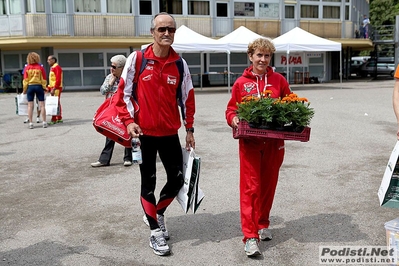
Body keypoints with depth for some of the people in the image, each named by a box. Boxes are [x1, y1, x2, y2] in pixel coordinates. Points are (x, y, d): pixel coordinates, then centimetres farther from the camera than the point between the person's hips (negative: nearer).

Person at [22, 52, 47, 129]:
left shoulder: (27, 68, -2)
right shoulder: (40, 67, -4)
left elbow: (25, 80, -1)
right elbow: (43, 79, -3)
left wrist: (24, 89, 6)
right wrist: (44, 87, 6)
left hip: (30, 86, 1)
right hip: (39, 86, -1)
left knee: (30, 105, 5)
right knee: (42, 105, 4)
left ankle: (30, 123, 5)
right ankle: (44, 122, 3)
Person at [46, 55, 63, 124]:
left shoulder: (57, 67, -13)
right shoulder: (52, 68, 19)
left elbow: (58, 79, -21)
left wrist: (54, 89, -24)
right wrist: (49, 87, 18)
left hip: (56, 88, -11)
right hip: (53, 88, 11)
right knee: (57, 103, 13)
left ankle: (54, 119, -9)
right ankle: (59, 118, 19)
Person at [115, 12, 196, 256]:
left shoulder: (180, 63, 2)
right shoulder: (137, 58, -6)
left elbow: (187, 97, 8)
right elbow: (124, 92, -2)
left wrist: (189, 128, 9)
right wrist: (129, 120, -13)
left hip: (170, 133, 3)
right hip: (144, 132, -2)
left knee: (177, 178, 6)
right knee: (148, 181, 5)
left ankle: (159, 212, 35)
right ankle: (156, 232, 19)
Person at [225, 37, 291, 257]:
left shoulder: (279, 80, 5)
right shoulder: (241, 83, 3)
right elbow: (231, 109, 6)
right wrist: (233, 120, -14)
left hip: (274, 142, 2)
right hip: (249, 142, -2)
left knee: (268, 185, 12)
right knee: (250, 188, -4)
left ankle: (263, 224, 32)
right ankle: (250, 236, 0)